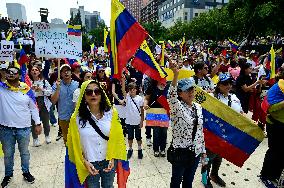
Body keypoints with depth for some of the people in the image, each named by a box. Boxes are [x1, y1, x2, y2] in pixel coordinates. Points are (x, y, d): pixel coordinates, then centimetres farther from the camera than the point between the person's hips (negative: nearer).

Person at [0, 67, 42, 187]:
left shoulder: (27, 90, -5)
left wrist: (38, 123, 1)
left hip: (24, 128, -1)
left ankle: (26, 172, 36)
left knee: (24, 152, 17)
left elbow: (33, 108, 2)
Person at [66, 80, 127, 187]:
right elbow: (75, 143, -5)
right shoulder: (77, 118, -14)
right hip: (90, 163, -1)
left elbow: (117, 137, -4)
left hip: (109, 161, 2)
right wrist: (84, 162, -10)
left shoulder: (111, 113, -11)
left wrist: (113, 158, -8)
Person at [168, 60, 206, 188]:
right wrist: (175, 75, -52)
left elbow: (200, 130, 9)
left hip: (195, 152, 6)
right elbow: (171, 96, -39)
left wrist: (203, 150, 13)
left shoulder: (198, 107, 3)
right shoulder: (177, 107, -16)